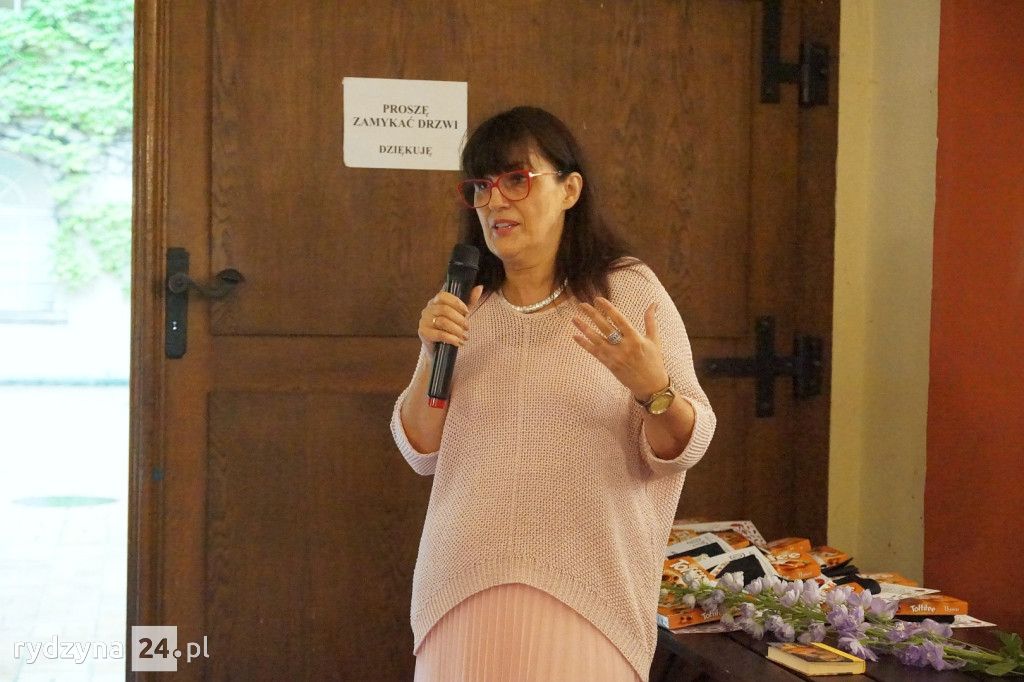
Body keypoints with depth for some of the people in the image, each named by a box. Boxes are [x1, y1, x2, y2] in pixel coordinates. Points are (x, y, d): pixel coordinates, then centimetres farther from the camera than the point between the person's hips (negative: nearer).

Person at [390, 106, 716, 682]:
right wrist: (432, 357, -9)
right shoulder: (462, 305, 7)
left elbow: (682, 448, -4)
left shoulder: (628, 290, -3)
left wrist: (653, 390, -25)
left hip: (584, 591, -3)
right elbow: (422, 452, 7)